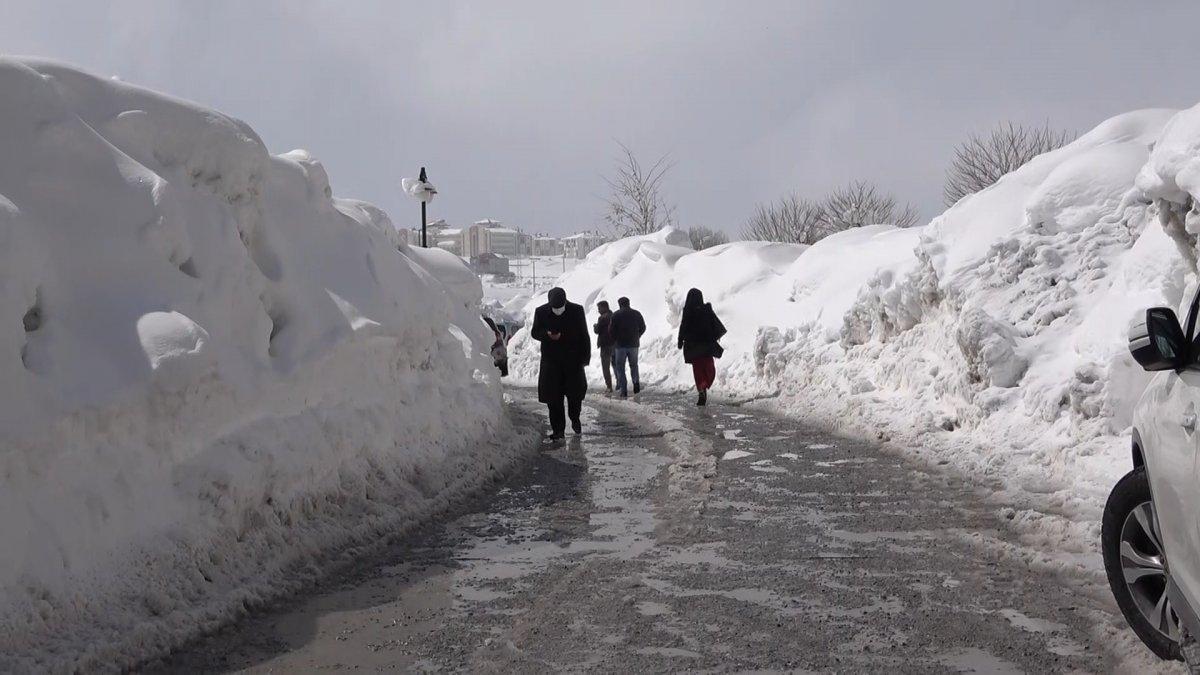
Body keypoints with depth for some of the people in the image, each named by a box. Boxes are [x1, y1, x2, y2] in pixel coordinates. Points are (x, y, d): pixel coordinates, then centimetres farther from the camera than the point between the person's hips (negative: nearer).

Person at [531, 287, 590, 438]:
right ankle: (558, 429, 7)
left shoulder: (577, 311, -4)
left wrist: (585, 357, -3)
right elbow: (534, 332, 4)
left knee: (576, 392, 4)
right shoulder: (541, 312, -3)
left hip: (573, 361, 0)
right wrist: (547, 335, -17)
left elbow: (584, 336, 2)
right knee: (553, 398, -1)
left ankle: (575, 419, 33)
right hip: (551, 362, 0)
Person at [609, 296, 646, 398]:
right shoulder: (636, 313, 5)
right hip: (634, 344, 3)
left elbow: (611, 330, -8)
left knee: (620, 367, 3)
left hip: (620, 344, -3)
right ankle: (636, 382, -2)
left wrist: (615, 340, 9)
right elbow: (643, 327, 9)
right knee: (634, 365, 20)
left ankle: (623, 390, -3)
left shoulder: (616, 315, -6)